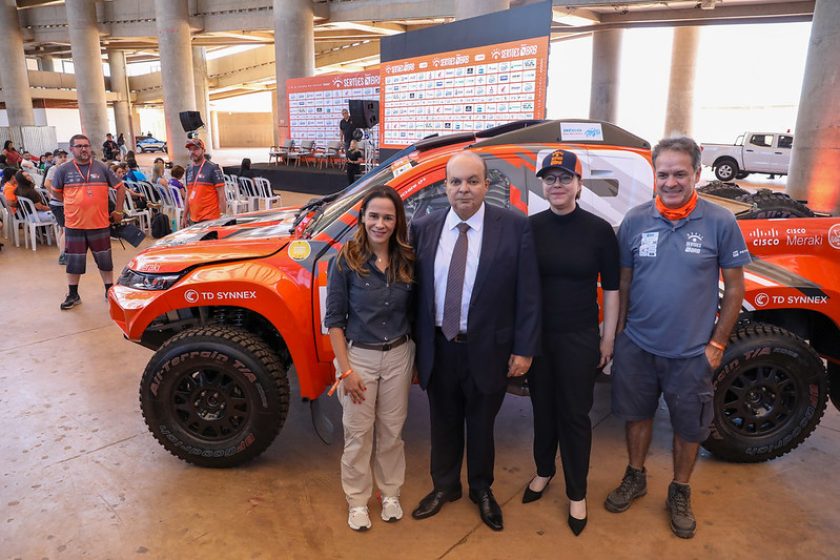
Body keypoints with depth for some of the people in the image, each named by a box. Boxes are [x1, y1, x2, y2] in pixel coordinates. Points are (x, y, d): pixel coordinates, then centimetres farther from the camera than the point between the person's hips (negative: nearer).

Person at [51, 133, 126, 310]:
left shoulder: (102, 168, 2)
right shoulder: (63, 170, 1)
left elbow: (120, 188, 8)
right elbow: (56, 192, 15)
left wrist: (118, 211, 7)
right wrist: (74, 205, 11)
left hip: (100, 224, 0)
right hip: (74, 225, 0)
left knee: (105, 260, 9)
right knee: (74, 262, 7)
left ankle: (109, 290, 23)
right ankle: (73, 295, 19)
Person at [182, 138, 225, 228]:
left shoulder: (213, 168, -6)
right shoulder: (189, 170, 15)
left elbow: (221, 196, -9)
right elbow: (188, 196, 20)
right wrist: (184, 216, 16)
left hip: (210, 218, -7)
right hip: (193, 219, 7)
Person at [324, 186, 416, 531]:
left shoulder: (407, 262, -4)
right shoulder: (346, 261, -13)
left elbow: (412, 314, 6)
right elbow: (334, 319, -10)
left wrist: (416, 360, 4)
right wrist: (345, 370, -12)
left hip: (398, 356, 3)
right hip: (359, 356, -2)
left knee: (391, 431, 16)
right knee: (358, 433, 11)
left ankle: (390, 494, 37)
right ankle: (357, 501, 31)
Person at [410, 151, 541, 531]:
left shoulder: (515, 227, -10)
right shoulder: (423, 229, -2)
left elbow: (528, 293, -8)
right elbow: (416, 290, 0)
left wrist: (523, 349, -8)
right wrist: (414, 346, 1)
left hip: (487, 350, -2)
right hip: (438, 349, 2)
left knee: (481, 425, 18)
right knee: (444, 423, 20)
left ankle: (481, 490, 44)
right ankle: (444, 486, 44)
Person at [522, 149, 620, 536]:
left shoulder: (599, 229, -6)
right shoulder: (530, 227, -1)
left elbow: (611, 288, 0)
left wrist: (608, 337, 0)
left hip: (579, 338, -2)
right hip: (536, 334, 2)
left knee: (575, 414, 8)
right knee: (543, 407, 17)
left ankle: (576, 494, 26)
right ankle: (543, 471, 40)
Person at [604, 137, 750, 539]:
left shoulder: (720, 223, -9)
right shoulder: (635, 220, -4)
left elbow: (734, 288, -2)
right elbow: (623, 282, 5)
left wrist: (717, 344, -3)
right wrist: (619, 333, 4)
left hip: (692, 353, -1)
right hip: (637, 347, 2)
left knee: (689, 426, 14)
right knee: (637, 414, 18)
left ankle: (680, 493, 37)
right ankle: (635, 478, 40)